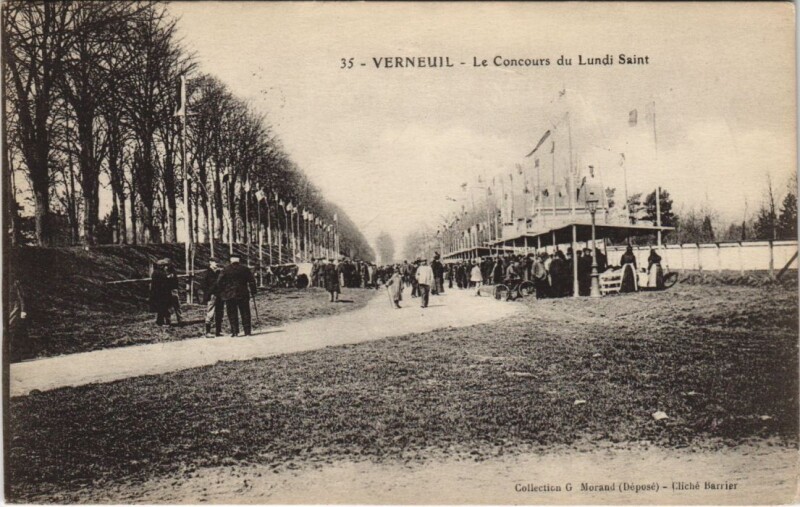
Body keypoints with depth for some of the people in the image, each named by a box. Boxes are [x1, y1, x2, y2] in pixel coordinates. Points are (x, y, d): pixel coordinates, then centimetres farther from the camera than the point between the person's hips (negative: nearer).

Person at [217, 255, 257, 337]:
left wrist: (221, 293, 6)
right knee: (245, 313, 6)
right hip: (243, 294, 1)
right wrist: (253, 291, 10)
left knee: (232, 314, 4)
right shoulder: (245, 269, 3)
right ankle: (247, 331, 4)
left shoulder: (225, 270, -1)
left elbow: (219, 282, -2)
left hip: (229, 295, -1)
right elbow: (252, 280, 3)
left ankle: (235, 331, -1)